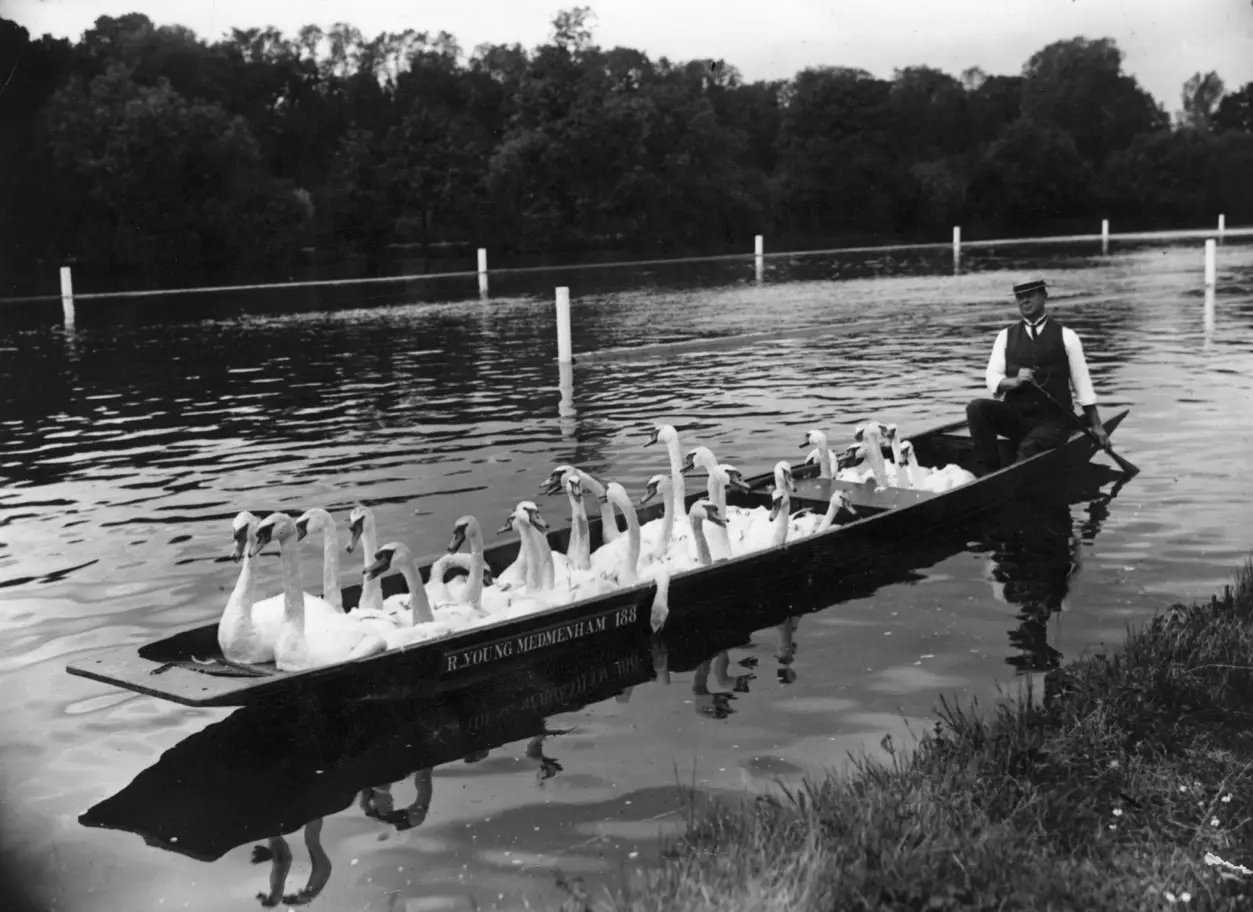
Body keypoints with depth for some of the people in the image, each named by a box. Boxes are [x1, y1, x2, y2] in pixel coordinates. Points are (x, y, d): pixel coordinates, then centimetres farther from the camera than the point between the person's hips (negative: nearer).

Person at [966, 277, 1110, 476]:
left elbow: (1082, 385, 6)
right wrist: (1014, 381, -21)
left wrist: (1097, 426, 4)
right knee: (977, 408, -25)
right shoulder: (1006, 336, 10)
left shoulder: (1066, 336, 4)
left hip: (1053, 420, -3)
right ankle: (988, 474, -24)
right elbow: (992, 380, 1)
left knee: (1029, 448, -33)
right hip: (1015, 416, 3)